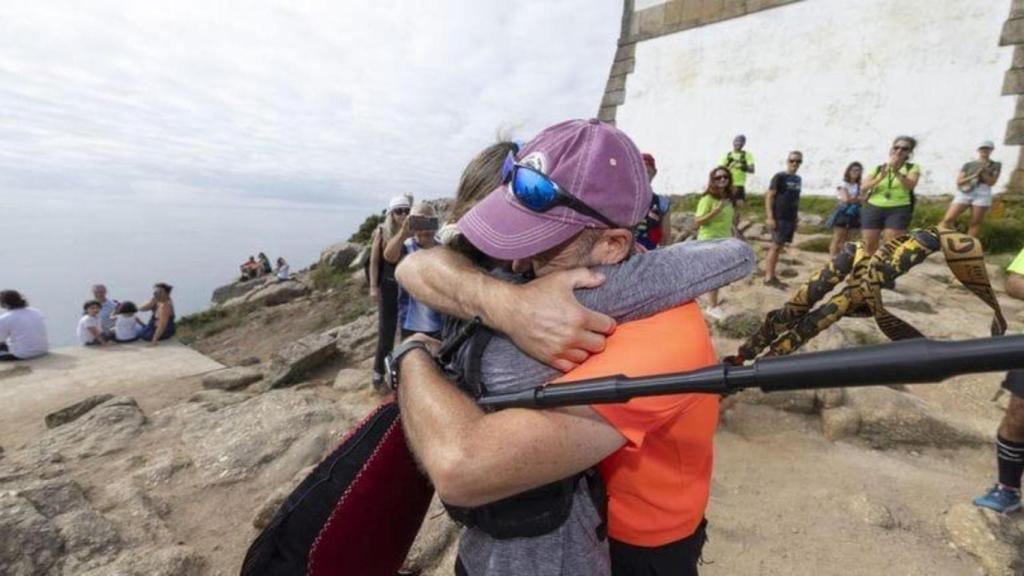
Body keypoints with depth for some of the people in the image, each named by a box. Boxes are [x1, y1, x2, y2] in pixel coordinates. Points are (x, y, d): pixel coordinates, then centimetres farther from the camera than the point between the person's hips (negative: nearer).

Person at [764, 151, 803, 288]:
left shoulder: (798, 179, 14)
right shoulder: (779, 177, -8)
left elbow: (796, 199, 20)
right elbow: (769, 196, -12)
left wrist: (796, 218, 18)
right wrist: (770, 217, -18)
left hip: (791, 219, 7)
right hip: (779, 218, -7)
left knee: (779, 247, 10)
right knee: (776, 246, -6)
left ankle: (772, 276, 17)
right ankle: (768, 277, -1)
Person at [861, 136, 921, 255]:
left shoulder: (912, 168, 9)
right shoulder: (878, 168, 13)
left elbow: (910, 185, -11)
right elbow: (863, 189, 1)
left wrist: (897, 172, -24)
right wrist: (880, 178, -15)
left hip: (898, 210, -2)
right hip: (872, 209, 2)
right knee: (869, 245, 0)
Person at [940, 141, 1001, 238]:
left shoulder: (996, 165, 14)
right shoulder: (968, 165, 15)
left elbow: (991, 182, 4)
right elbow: (959, 181, 6)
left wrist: (983, 172, -9)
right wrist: (974, 176, -8)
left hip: (982, 194, 0)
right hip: (964, 193, 0)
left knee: (975, 223, -1)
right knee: (948, 219, -14)